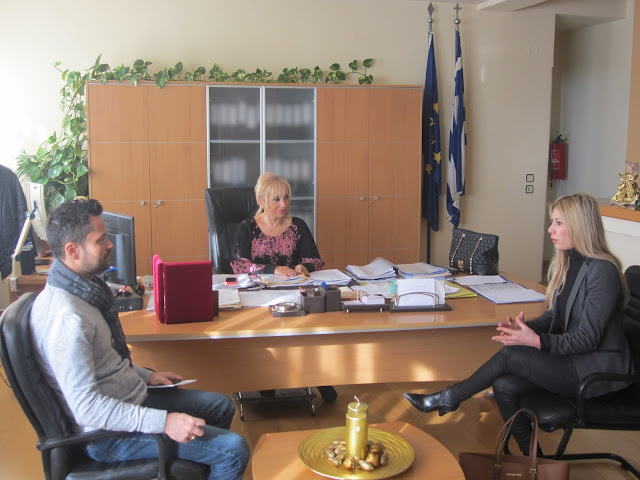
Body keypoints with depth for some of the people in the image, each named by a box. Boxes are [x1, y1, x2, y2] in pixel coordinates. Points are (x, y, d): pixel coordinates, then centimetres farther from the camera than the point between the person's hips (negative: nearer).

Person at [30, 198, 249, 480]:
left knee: (222, 406, 21)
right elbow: (86, 407, -31)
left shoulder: (82, 289, 3)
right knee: (233, 450, -15)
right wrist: (164, 422, -32)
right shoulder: (67, 318, -30)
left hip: (130, 397, 10)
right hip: (107, 433, -10)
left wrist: (145, 376, 15)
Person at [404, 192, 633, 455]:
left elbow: (587, 338, -21)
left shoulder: (603, 270, -21)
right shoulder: (564, 263, 7)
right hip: (572, 357, 8)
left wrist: (536, 341, -31)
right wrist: (526, 326, -10)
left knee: (510, 354, -20)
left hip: (598, 370, -8)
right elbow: (554, 315, 11)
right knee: (504, 385, -13)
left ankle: (448, 398, 1)